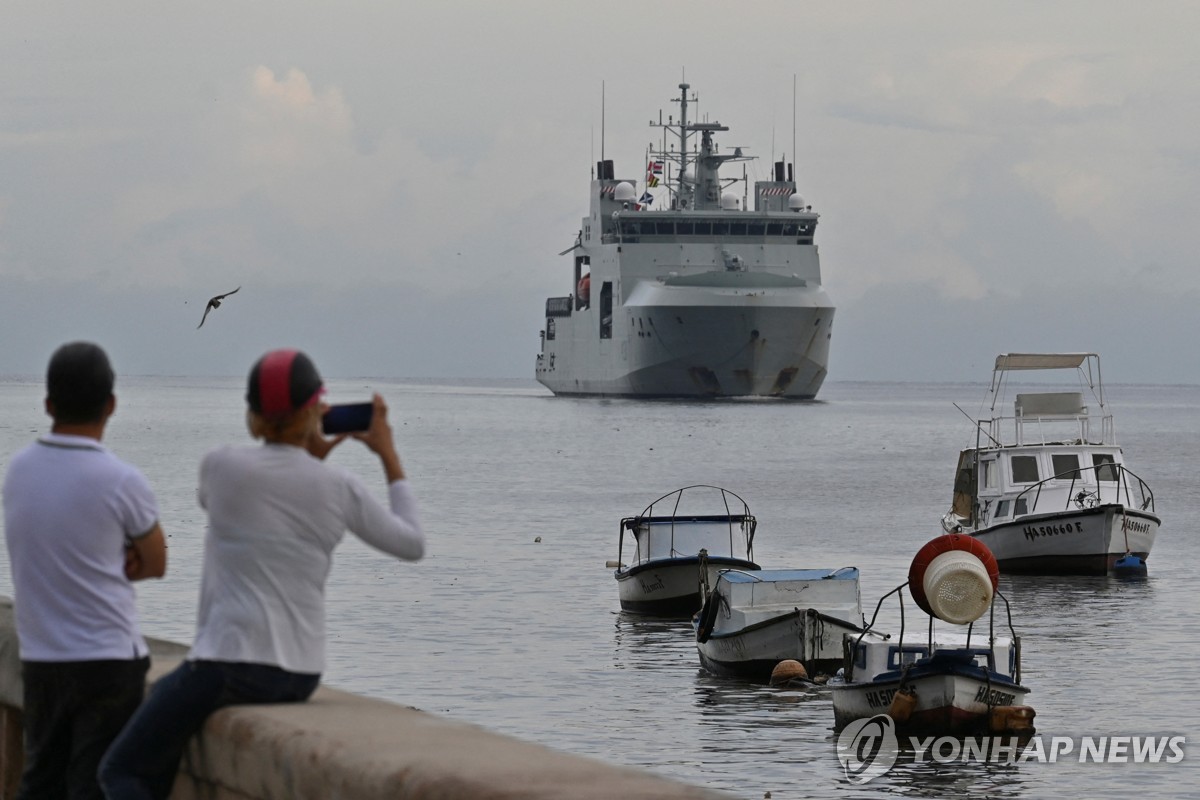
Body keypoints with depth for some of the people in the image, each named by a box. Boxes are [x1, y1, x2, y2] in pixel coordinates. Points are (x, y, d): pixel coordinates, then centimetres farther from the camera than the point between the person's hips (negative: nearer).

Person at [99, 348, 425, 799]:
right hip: (301, 675, 5)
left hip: (229, 662, -5)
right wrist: (389, 457, 22)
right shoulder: (339, 488, 0)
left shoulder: (219, 465, -6)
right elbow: (413, 544, 14)